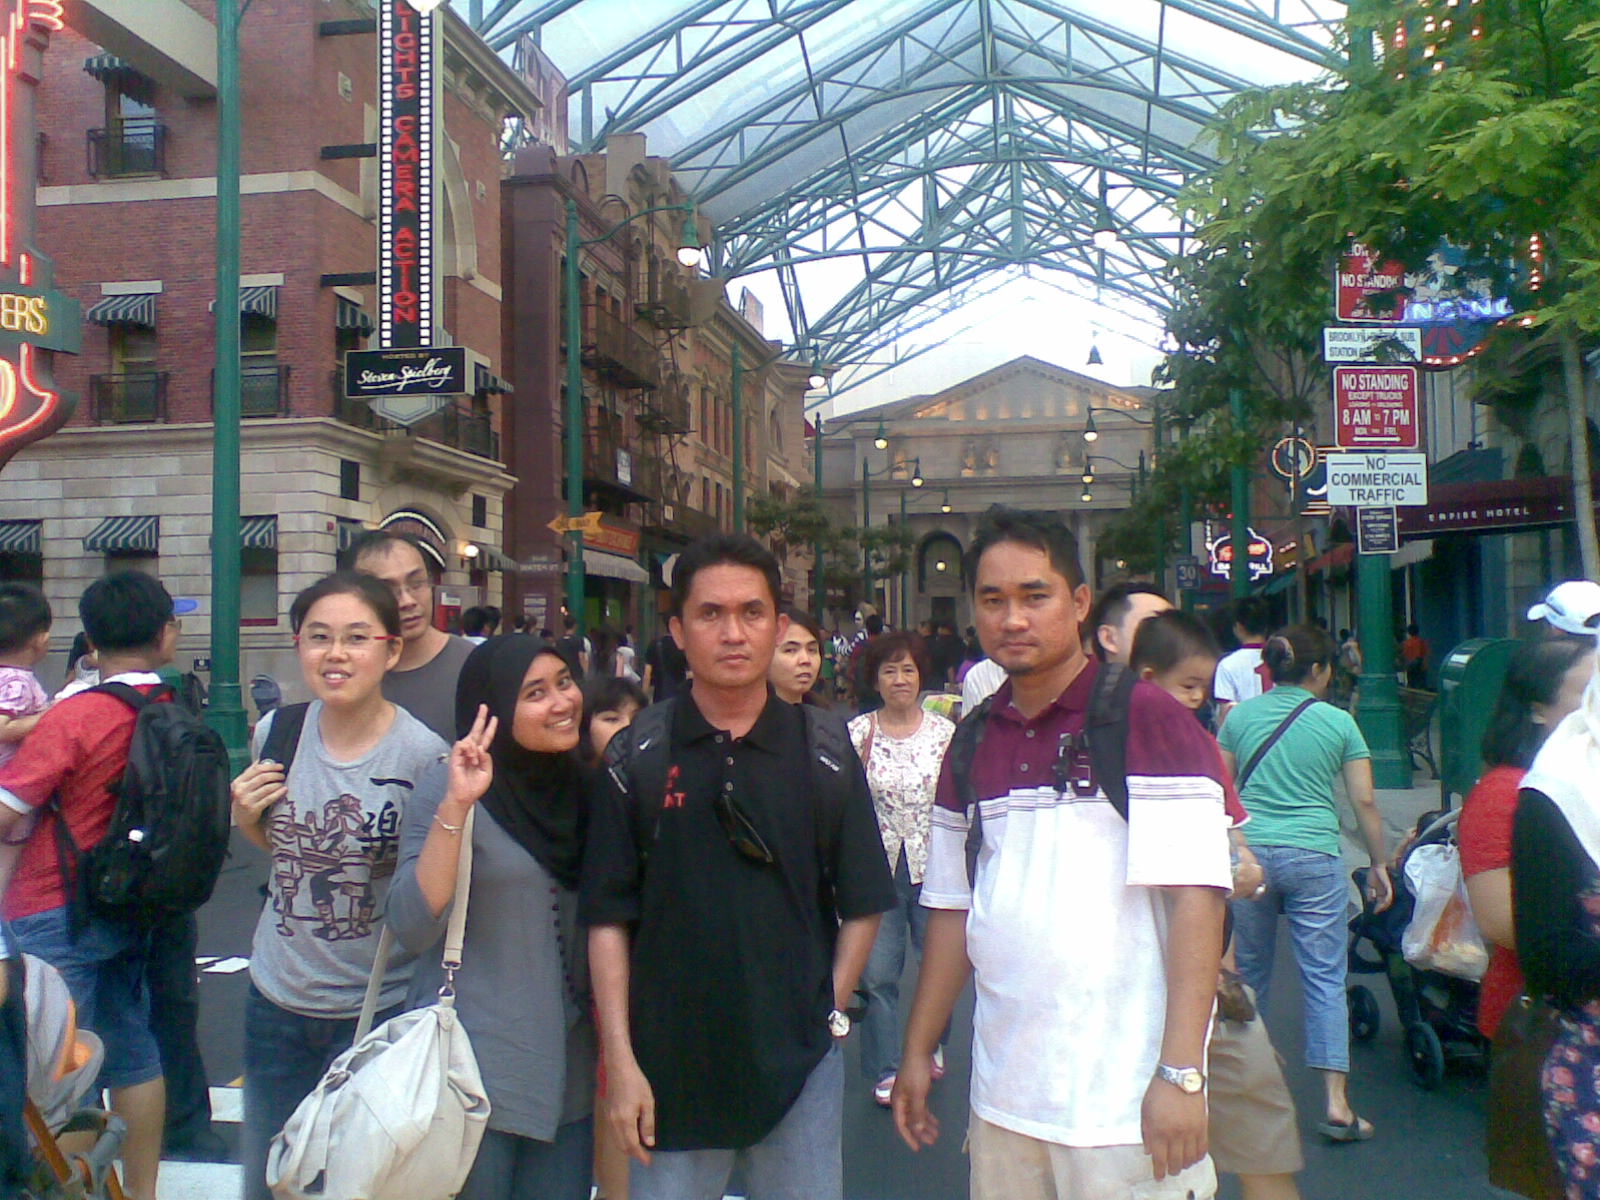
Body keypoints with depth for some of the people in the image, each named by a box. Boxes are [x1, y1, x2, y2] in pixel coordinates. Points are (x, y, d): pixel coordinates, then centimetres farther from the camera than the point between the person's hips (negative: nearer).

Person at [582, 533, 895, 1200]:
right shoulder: (636, 758, -3)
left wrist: (829, 1013, -2)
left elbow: (863, 905, 4)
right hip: (669, 1067, 0)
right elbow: (609, 918, -3)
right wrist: (620, 1062, -6)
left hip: (799, 1067, 1)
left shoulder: (826, 750, 0)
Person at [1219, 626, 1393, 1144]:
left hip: (1248, 853, 2)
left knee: (1249, 972, 15)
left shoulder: (1240, 716, 6)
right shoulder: (1338, 721, 1)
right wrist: (1379, 864, 10)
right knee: (1325, 978, 1)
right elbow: (1364, 801, 1)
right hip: (1314, 857, -2)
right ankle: (1336, 1103, -1)